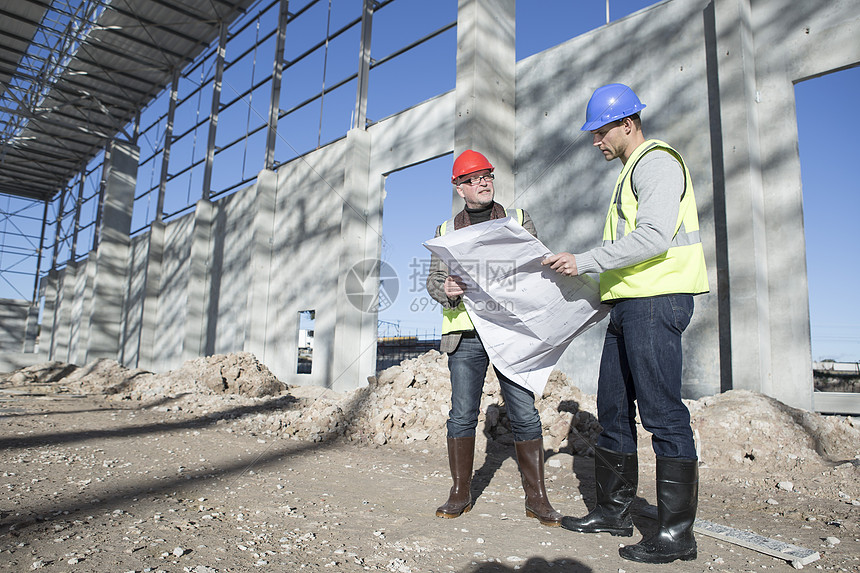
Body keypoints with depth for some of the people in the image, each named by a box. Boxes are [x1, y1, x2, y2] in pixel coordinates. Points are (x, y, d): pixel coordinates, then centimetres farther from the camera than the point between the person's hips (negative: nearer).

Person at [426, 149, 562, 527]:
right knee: (462, 414, 2)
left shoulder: (518, 220, 13)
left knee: (525, 414, -1)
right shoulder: (447, 230, 15)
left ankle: (536, 498, 11)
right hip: (465, 334, 1)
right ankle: (460, 493, 16)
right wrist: (446, 289, -11)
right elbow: (433, 279, 12)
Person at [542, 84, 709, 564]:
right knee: (614, 410, 11)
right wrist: (604, 284, 20)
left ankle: (678, 532, 3)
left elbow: (653, 237, -20)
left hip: (656, 299, -10)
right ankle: (614, 511, 22)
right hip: (629, 303, 10)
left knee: (662, 413, -7)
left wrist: (586, 262, -17)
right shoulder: (632, 171, 26)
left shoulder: (657, 161, -6)